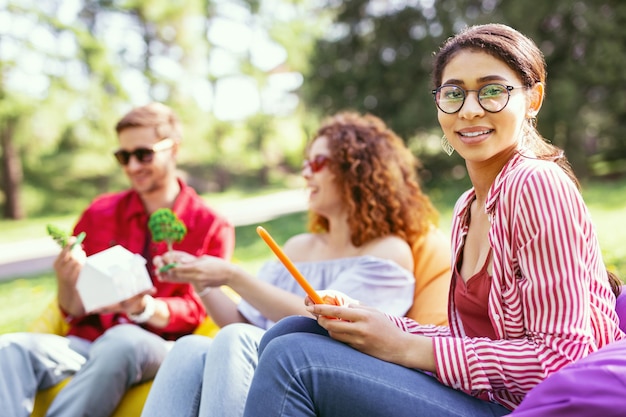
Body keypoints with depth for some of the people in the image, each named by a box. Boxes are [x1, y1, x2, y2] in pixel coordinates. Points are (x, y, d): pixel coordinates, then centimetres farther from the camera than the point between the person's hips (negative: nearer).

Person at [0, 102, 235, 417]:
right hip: (88, 341, 3)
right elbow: (74, 312, 12)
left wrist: (146, 309, -20)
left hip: (157, 349, -3)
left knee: (121, 340, -38)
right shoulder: (98, 214, 12)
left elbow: (196, 310, 1)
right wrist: (68, 284, -13)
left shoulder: (212, 227, 5)